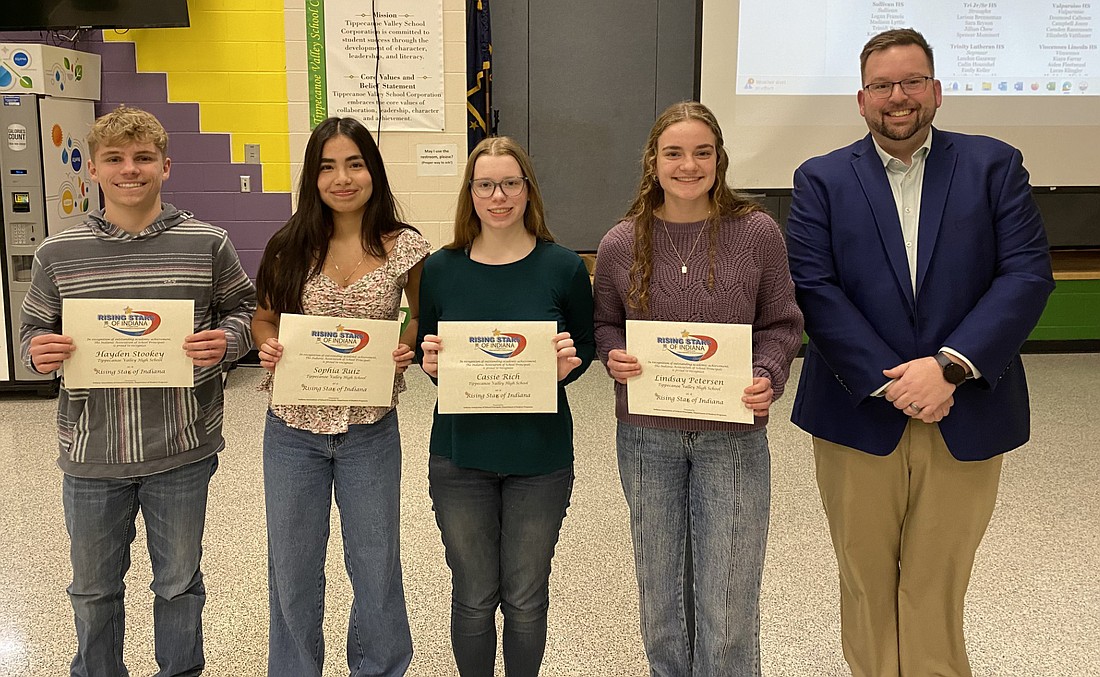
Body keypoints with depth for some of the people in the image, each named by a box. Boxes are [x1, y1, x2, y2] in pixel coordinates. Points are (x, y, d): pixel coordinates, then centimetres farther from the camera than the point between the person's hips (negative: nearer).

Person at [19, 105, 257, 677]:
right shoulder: (57, 254, 0)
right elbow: (32, 330, 9)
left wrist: (224, 341, -17)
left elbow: (243, 310, 4)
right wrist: (39, 352, -14)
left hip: (183, 451, -1)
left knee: (179, 583, 17)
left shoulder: (206, 244, -4)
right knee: (93, 588, 19)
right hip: (91, 454, 1)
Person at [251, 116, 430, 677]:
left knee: (376, 568, 13)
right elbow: (263, 317, 8)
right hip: (293, 429, 1)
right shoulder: (290, 247, -3)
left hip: (370, 431, -1)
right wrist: (267, 347, -13)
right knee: (292, 569, 16)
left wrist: (408, 347, -13)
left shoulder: (405, 247, -6)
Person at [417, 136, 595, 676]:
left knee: (526, 600, 12)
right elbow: (426, 356, 9)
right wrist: (430, 364, -13)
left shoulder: (563, 267, -4)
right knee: (473, 598, 12)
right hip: (461, 454, 1)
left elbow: (586, 350, 5)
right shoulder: (441, 269, -1)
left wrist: (567, 367, -16)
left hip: (540, 455, 0)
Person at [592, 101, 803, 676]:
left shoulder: (756, 232, -6)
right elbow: (604, 324, 10)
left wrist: (768, 376, -16)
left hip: (732, 436, -2)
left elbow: (781, 323, 2)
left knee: (728, 607, 2)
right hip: (646, 435, 2)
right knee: (659, 594, 17)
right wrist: (613, 356, -11)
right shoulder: (620, 245, -3)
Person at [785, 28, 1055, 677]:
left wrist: (950, 366, -16)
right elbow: (814, 288, -7)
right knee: (867, 585, 12)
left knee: (937, 589, 10)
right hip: (859, 415, 0)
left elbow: (1029, 274, -5)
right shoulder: (822, 179, 3)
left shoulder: (995, 165, 4)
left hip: (965, 416, 0)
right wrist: (888, 381, -15)